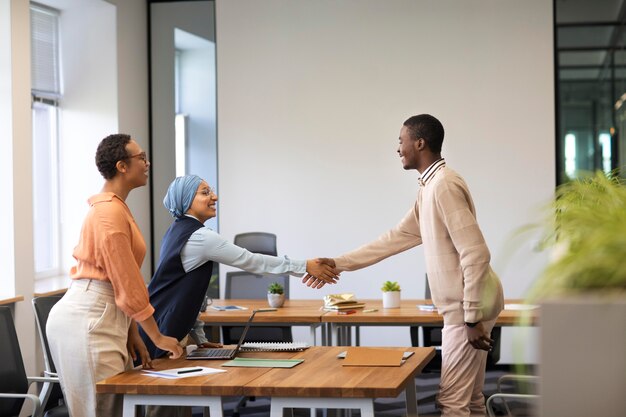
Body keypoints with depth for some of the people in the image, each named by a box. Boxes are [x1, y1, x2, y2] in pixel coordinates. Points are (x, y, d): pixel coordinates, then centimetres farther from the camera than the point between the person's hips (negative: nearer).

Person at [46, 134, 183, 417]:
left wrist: (132, 335, 15)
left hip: (99, 317, 10)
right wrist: (157, 337, -10)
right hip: (88, 321, -10)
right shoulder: (110, 213, -15)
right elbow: (128, 284, -16)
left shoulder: (115, 208, 17)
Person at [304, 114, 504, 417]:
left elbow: (476, 254, -23)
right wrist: (339, 264, 20)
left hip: (468, 307, -10)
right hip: (464, 306, 10)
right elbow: (396, 238, 21)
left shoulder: (444, 185, -17)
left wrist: (472, 318, -23)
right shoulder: (430, 187, 15)